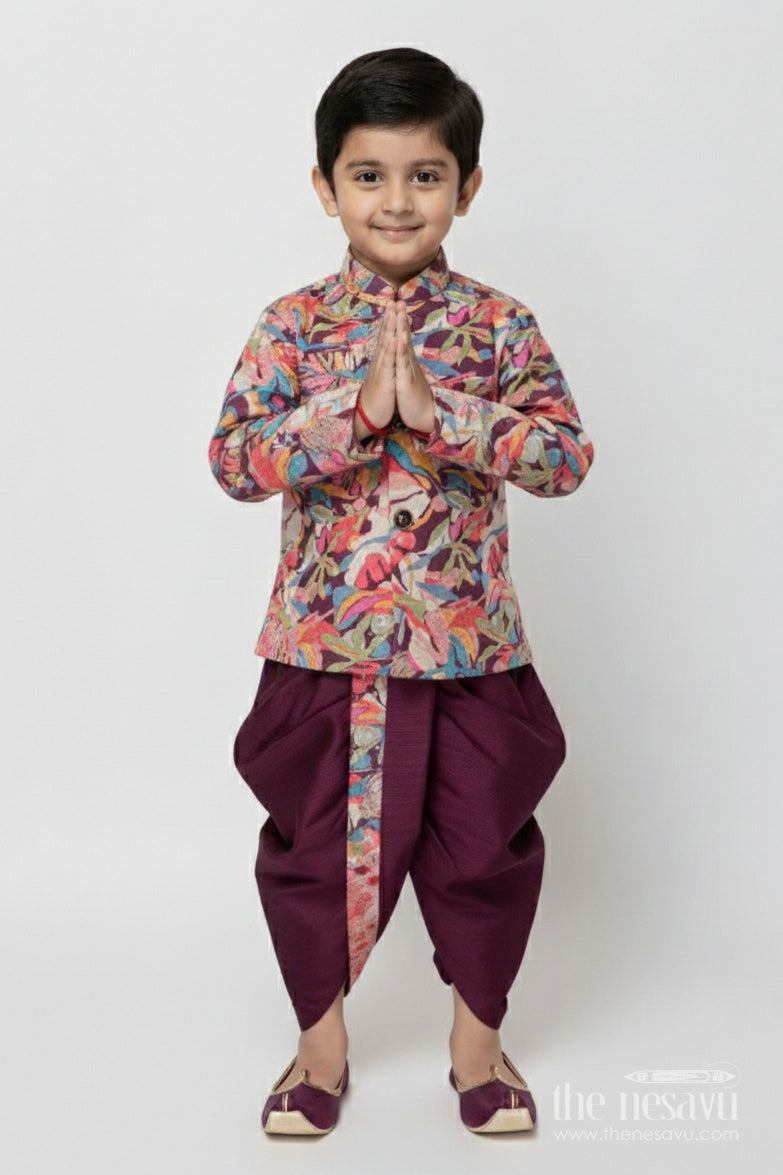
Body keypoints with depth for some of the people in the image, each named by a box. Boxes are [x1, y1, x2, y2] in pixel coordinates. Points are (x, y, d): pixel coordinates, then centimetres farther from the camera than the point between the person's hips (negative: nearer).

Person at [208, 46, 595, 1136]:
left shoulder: (498, 325, -2)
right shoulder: (292, 325, -2)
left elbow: (567, 453, -13)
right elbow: (234, 459, -12)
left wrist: (434, 407, -24)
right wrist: (356, 408, -24)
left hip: (468, 648, 0)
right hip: (322, 646, 1)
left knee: (482, 847, 12)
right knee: (312, 846, 13)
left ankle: (477, 1040, 36)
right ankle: (323, 1043, 35)